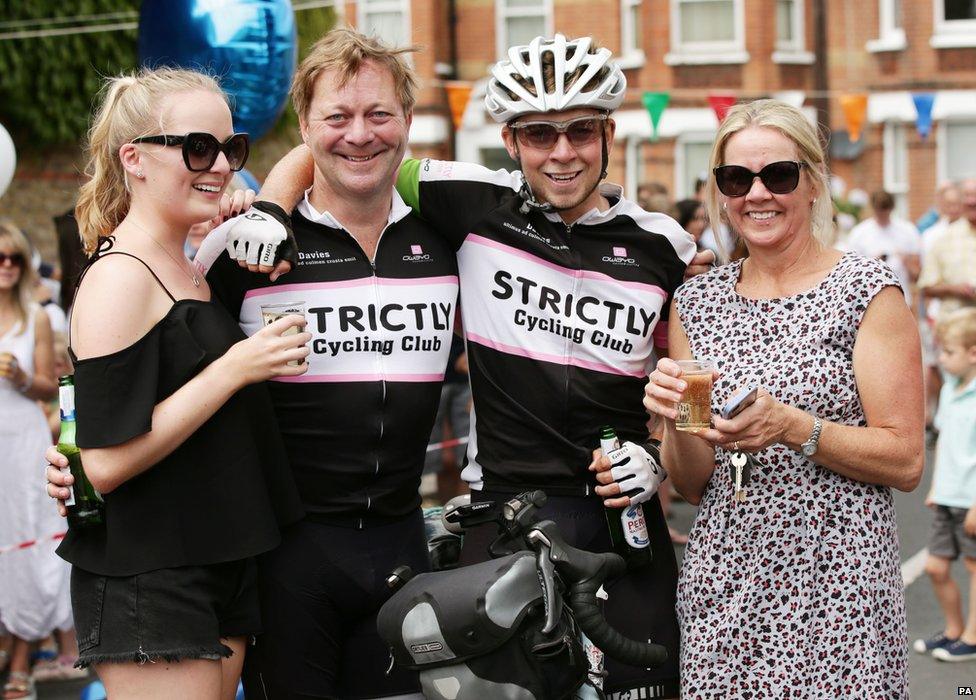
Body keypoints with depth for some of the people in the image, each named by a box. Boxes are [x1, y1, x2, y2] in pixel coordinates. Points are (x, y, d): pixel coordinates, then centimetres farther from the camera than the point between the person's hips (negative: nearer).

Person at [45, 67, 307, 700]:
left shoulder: (190, 271, 12)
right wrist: (235, 368, -20)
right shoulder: (119, 279, -16)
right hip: (147, 582, -9)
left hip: (219, 569, 9)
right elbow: (106, 463, -21)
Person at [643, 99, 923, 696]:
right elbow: (693, 484, 10)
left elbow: (905, 461, -7)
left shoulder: (868, 289, -4)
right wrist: (676, 421, -10)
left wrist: (791, 426, -20)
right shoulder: (697, 301, 8)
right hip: (722, 583, 4)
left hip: (835, 583, -3)